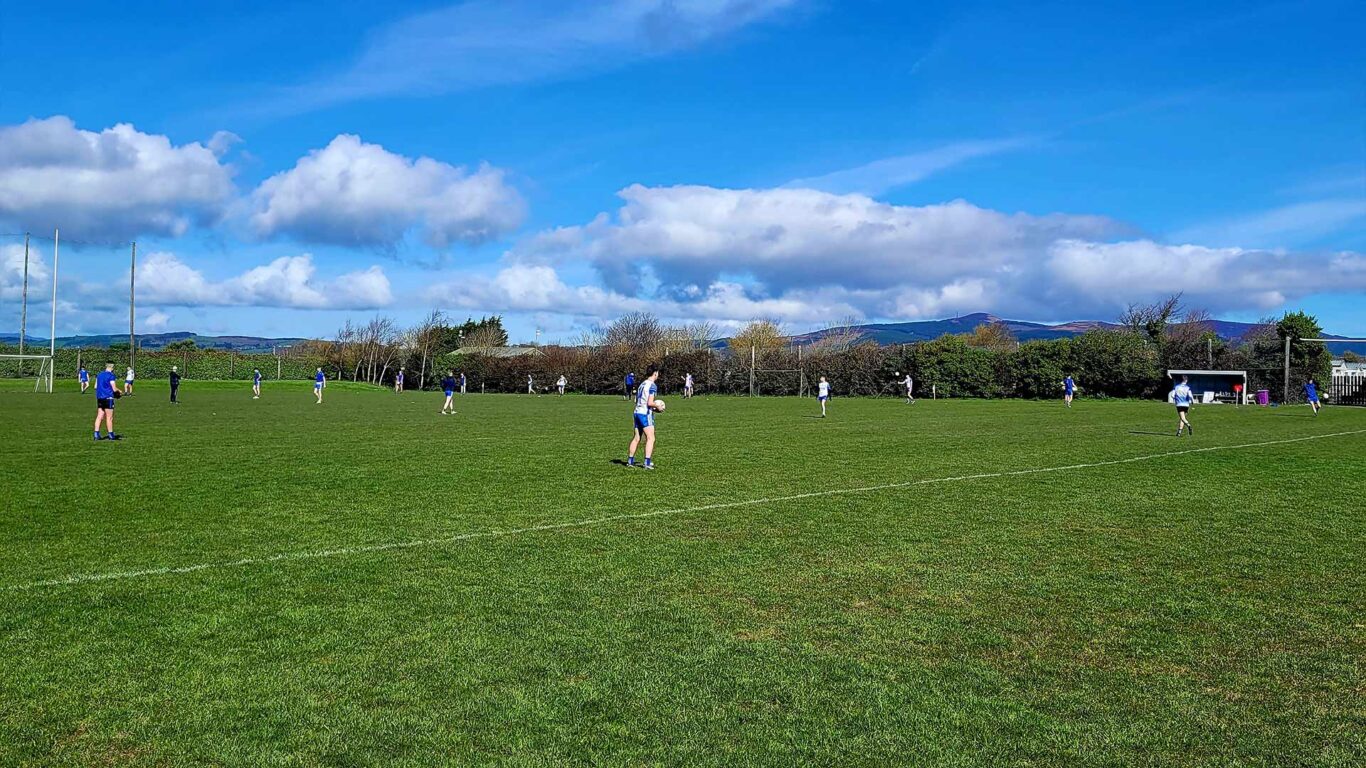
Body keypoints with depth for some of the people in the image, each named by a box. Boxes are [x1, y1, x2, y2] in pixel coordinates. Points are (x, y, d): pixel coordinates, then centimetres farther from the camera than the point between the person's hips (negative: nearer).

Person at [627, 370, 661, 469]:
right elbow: (650, 403, -19)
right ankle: (647, 462, -15)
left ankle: (630, 461, 17)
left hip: (637, 412, 8)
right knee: (650, 438, -7)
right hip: (645, 414, -8)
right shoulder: (652, 385, -12)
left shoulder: (642, 384, 14)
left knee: (636, 438, 14)